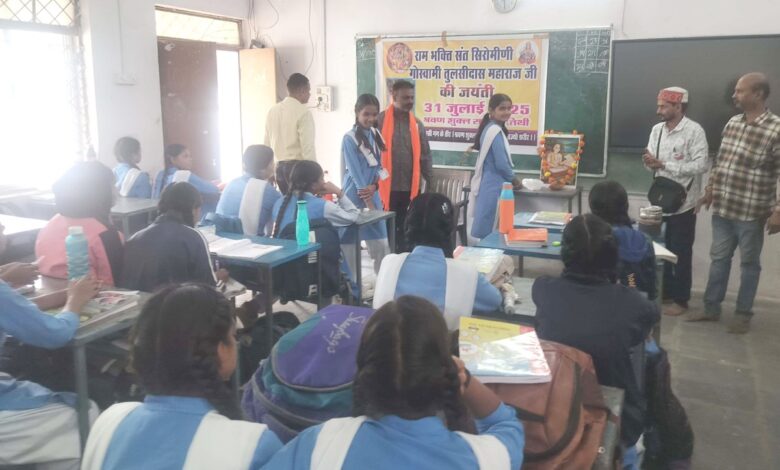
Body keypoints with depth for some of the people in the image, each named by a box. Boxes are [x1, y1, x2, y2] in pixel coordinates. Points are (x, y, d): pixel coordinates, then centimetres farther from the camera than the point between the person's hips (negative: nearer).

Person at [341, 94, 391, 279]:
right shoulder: (349, 138, -10)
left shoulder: (376, 135, 8)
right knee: (350, 244, 3)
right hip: (354, 199, -5)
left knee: (382, 244, 6)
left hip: (373, 196, 6)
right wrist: (368, 203, -15)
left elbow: (379, 165, 8)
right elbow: (356, 173, -14)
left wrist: (374, 186, -12)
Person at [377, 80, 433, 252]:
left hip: (411, 187, 4)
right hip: (387, 187, -4)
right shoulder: (380, 121, -4)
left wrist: (430, 182, 9)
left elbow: (425, 156, 13)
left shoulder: (417, 124, 9)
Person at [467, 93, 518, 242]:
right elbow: (501, 164, -18)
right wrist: (513, 179, -1)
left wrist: (509, 179, 18)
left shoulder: (490, 128, 14)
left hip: (488, 184, 10)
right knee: (486, 231, -3)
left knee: (482, 228, 12)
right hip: (494, 187, -10)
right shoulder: (496, 131, -15)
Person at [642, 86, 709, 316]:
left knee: (681, 253, 4)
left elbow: (701, 165, -21)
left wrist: (663, 164, -24)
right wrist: (650, 162, -15)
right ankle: (665, 292, 29)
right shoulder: (657, 129, 6)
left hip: (683, 202, -6)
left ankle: (681, 300, 16)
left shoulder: (694, 131, -13)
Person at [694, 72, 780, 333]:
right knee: (719, 258, 14)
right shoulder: (732, 123, 6)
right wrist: (710, 190, 16)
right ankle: (711, 307, 26)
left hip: (751, 213, -6)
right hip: (722, 208, 6)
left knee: (749, 263, 9)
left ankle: (743, 314, 22)